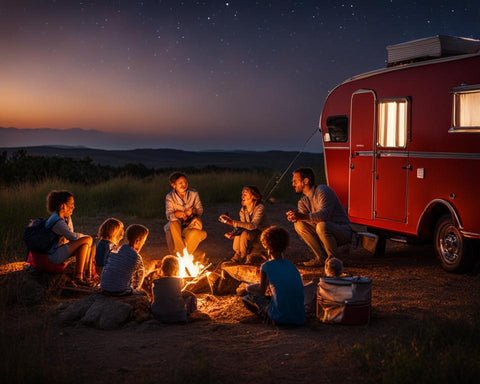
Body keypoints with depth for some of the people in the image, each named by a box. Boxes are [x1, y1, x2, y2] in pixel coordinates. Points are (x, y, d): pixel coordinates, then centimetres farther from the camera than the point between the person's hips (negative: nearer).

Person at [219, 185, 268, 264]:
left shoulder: (260, 208, -24)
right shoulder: (243, 209, -1)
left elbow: (252, 225, -36)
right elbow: (243, 226, -6)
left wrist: (232, 223, -44)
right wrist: (233, 233, -29)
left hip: (261, 235, -6)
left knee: (245, 233, -31)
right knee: (239, 232, -24)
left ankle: (243, 257, -11)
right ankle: (237, 256, -8)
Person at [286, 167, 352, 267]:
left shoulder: (323, 191, -16)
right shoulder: (303, 201, 9)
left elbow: (324, 214, -32)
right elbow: (301, 217, -5)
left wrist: (302, 216, -44)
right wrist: (294, 217, -29)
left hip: (343, 231, -7)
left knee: (322, 225, -37)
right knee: (299, 224, -11)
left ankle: (333, 259, -15)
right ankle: (321, 258, -5)